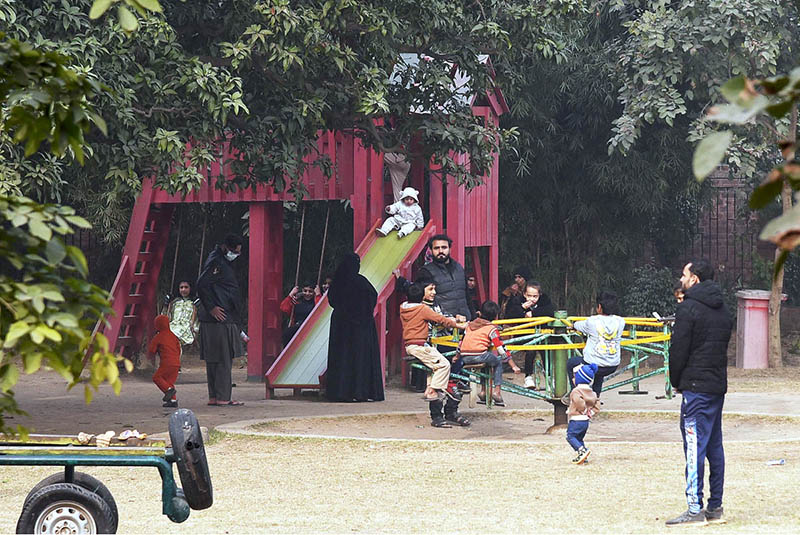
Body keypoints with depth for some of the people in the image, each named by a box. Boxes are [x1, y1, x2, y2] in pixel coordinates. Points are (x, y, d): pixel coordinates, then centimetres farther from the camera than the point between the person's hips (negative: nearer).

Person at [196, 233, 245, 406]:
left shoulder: (224, 262, 21)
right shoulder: (215, 262, -11)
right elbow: (202, 285, -20)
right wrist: (211, 308, -19)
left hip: (227, 320, 10)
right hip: (219, 320, -10)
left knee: (214, 360, 10)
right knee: (223, 359, -9)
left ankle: (214, 397, 13)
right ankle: (222, 397, -9)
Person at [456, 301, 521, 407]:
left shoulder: (470, 325, 20)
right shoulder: (491, 328, 3)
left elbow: (462, 341, 28)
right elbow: (501, 348, -1)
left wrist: (457, 357, 43)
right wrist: (513, 366, 1)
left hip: (465, 358, 6)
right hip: (479, 356, -6)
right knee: (498, 362, 21)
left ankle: (483, 392, 28)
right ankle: (497, 392, 10)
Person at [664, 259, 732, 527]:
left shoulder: (688, 308, -11)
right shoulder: (722, 310, 14)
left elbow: (678, 349, -12)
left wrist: (676, 381, 2)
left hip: (696, 387, -8)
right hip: (719, 385, 8)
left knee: (695, 446, -9)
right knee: (714, 446, 12)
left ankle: (695, 509, -12)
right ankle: (715, 507, 15)